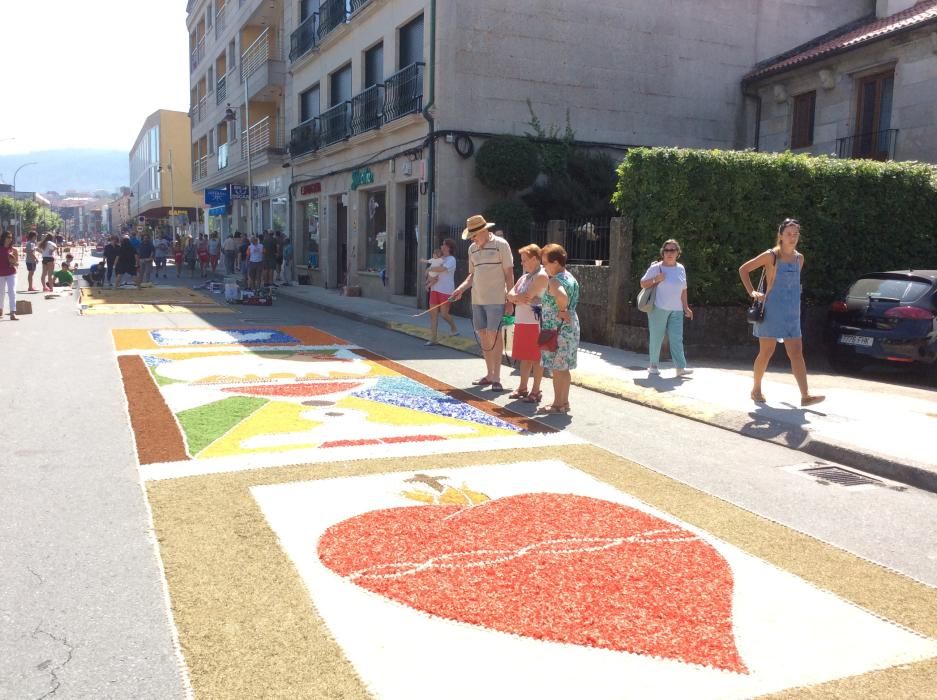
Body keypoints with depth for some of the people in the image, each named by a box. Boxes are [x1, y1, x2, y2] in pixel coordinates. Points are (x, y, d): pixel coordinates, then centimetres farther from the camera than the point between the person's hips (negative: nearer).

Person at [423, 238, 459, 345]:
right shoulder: (437, 260, 13)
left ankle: (454, 327, 28)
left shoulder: (451, 259, -8)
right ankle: (432, 339, 2)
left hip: (446, 291, -6)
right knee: (433, 314, 0)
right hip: (435, 289, 6)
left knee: (444, 314, -3)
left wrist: (430, 269, -10)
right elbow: (428, 272, 14)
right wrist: (429, 278, -8)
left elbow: (442, 269, -25)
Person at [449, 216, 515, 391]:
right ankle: (489, 374, 20)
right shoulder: (472, 248, 12)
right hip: (477, 299, 6)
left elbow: (509, 274, -6)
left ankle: (496, 377, -1)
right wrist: (461, 288, 3)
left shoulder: (500, 244, -6)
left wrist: (509, 300, -10)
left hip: (495, 298, -6)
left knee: (494, 335, -7)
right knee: (483, 335, 9)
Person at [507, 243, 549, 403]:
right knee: (524, 357, 14)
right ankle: (523, 388, 23)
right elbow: (510, 295, 12)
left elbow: (527, 296, -18)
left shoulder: (542, 276, -10)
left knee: (536, 358, -1)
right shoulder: (524, 277, 18)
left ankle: (536, 391, 5)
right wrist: (519, 298, -9)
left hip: (535, 322, -8)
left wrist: (516, 298, 1)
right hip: (521, 321, 8)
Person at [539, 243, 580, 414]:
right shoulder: (571, 278, 12)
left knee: (557, 369, 0)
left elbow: (561, 296, -38)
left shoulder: (555, 281, -17)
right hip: (571, 328, 9)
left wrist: (562, 311, -23)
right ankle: (564, 402, 21)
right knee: (564, 368, 15)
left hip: (557, 329, -9)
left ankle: (558, 404, 7)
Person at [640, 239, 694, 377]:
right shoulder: (656, 268, -3)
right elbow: (643, 284, 1)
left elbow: (683, 290, 19)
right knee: (656, 338, 2)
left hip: (676, 310, 4)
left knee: (676, 339, -2)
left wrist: (686, 307, 17)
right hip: (659, 309, -4)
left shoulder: (681, 269, 12)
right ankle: (653, 365, 14)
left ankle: (680, 367, -6)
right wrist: (656, 280, -15)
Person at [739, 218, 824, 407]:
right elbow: (743, 269, -3)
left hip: (792, 313, 5)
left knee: (796, 353, -2)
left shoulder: (799, 258, 9)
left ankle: (805, 395, -6)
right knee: (766, 352, 1)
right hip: (771, 311, -5)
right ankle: (756, 389, 18)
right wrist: (752, 292, -10)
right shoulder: (771, 256, -7)